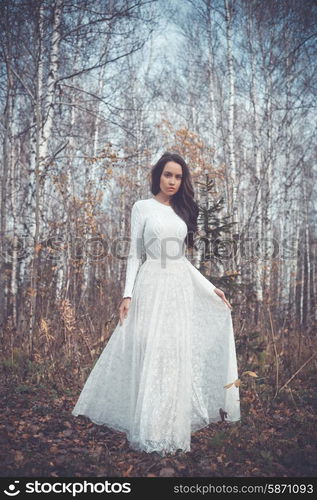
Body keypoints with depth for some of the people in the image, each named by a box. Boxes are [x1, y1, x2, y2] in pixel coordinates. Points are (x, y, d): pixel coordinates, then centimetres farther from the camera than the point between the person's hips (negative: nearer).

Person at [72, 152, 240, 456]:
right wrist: (127, 294, -9)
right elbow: (134, 254, 0)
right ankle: (151, 430, 7)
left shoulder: (182, 211, 15)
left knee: (179, 355, 5)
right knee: (151, 354, -5)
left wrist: (211, 288, 14)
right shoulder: (142, 207, 3)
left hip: (182, 287, 5)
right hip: (153, 285, -4)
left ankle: (174, 425, 18)